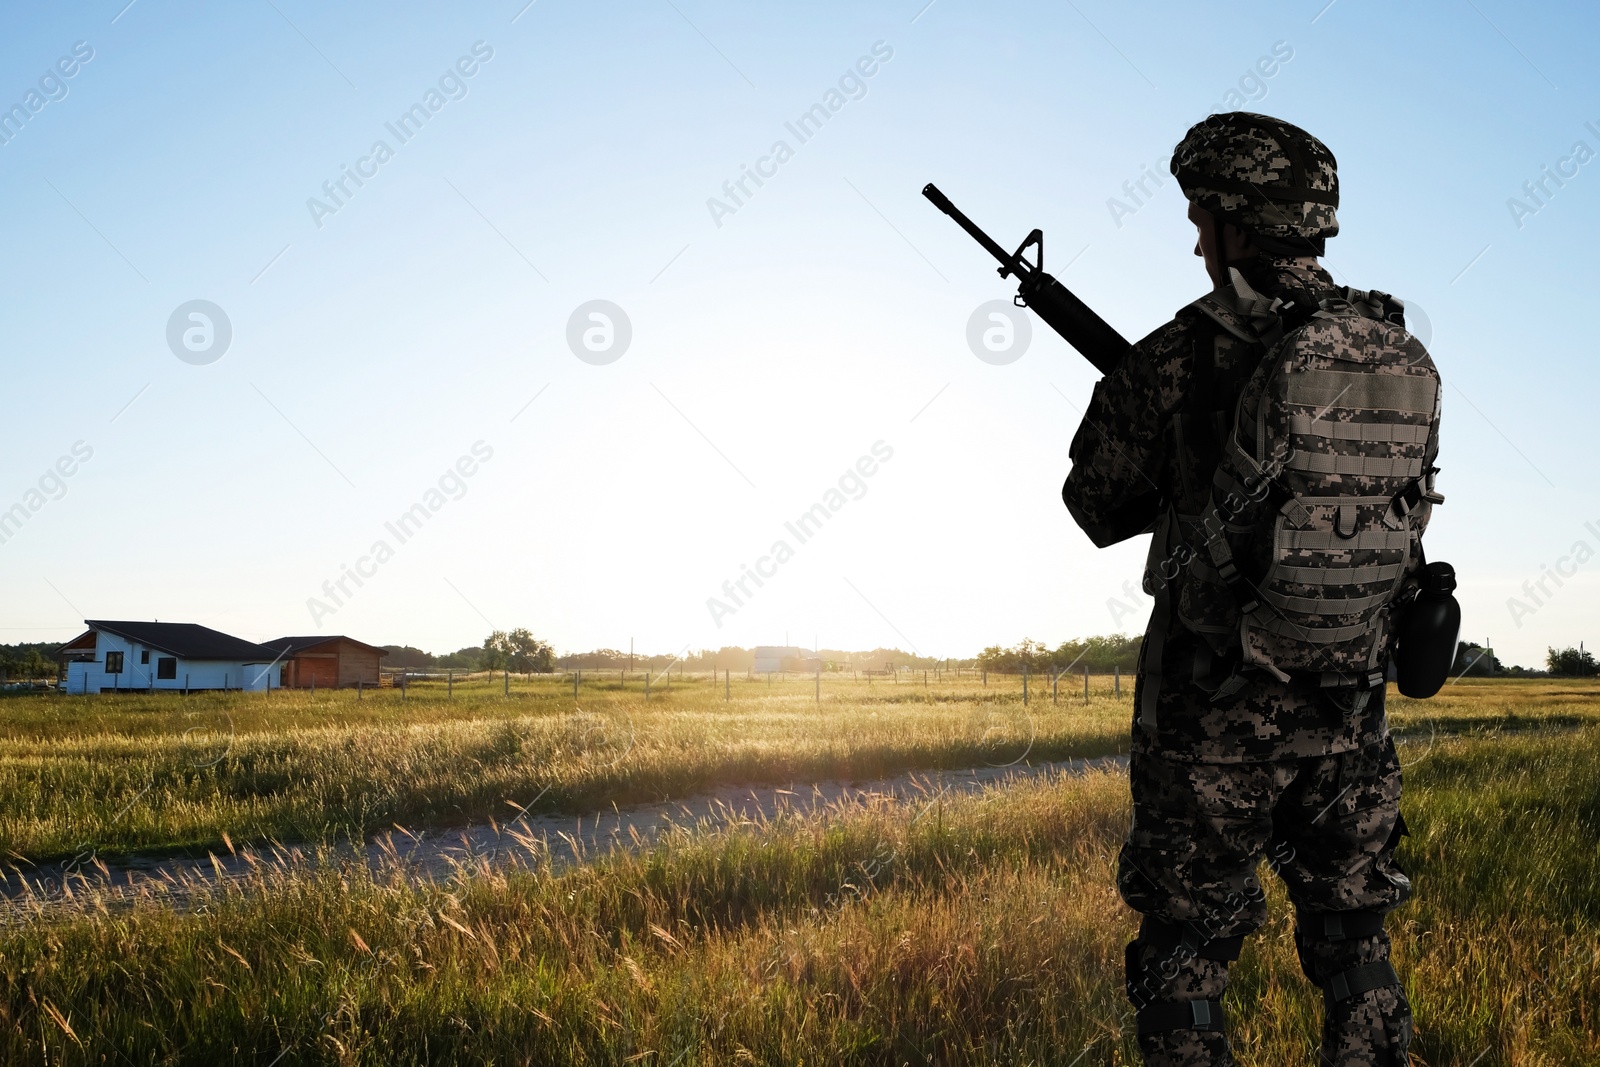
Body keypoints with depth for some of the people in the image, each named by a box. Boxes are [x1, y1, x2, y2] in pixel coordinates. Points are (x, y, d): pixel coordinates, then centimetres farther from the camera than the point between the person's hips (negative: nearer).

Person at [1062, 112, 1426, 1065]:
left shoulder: (1179, 359, -13)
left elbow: (1099, 507, -1)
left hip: (1215, 709, -4)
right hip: (1347, 708, 5)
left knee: (1184, 949, 9)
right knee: (1352, 937, 19)